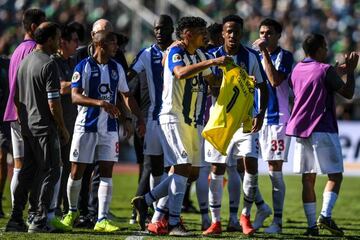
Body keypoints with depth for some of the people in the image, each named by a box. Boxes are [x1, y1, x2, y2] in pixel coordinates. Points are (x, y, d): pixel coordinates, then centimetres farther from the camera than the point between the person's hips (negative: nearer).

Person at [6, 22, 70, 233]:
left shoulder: (24, 61, 12)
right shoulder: (49, 64, -15)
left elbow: (17, 98, 17)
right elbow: (53, 103, -17)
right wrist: (63, 128, -9)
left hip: (27, 126, 8)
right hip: (45, 127, -8)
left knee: (27, 173, 12)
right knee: (50, 173, -3)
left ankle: (16, 219, 12)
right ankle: (41, 221, -6)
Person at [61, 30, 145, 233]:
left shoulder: (117, 68, 8)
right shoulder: (84, 67, -8)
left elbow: (127, 95, 18)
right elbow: (75, 96, -16)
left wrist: (139, 118, 8)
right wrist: (101, 103, -29)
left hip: (109, 128, 4)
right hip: (86, 126, -4)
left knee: (107, 172, -3)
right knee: (77, 171, 3)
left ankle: (102, 220, -4)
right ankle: (72, 212, 25)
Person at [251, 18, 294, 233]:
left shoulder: (285, 56, -4)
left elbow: (275, 80, -20)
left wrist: (265, 52, -19)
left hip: (277, 119, -6)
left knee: (275, 171, -5)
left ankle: (277, 220, -1)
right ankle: (260, 211, 11)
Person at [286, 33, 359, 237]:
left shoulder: (297, 70, 13)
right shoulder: (326, 70, -9)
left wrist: (337, 72, 31)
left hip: (301, 130, 6)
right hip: (322, 129, -6)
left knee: (308, 178, 6)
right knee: (335, 175, 0)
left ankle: (312, 225, 3)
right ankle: (325, 216, -18)